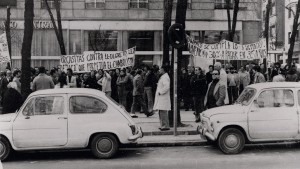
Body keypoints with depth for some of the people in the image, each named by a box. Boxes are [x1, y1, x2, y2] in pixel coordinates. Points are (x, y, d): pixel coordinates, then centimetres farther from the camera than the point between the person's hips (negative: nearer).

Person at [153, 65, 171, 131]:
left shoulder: (165, 77, -13)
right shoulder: (163, 77, 19)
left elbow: (167, 86, -25)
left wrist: (160, 92, -19)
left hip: (163, 98, -11)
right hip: (160, 98, 11)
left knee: (163, 112, -11)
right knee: (161, 112, 13)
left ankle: (166, 126, -9)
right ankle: (163, 125, 19)